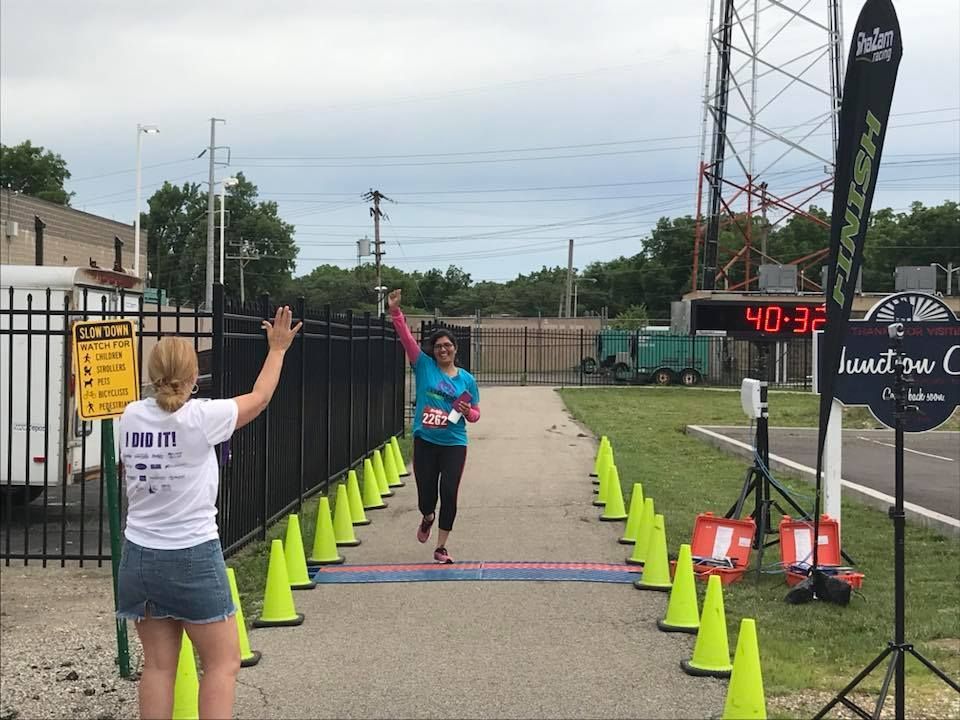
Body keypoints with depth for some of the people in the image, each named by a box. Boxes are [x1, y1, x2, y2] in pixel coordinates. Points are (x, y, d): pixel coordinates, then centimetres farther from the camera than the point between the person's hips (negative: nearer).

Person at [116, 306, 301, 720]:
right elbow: (260, 397, 4)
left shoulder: (131, 416, 0)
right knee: (223, 663, 5)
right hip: (192, 557, -5)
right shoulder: (201, 417, -13)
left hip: (140, 556, 5)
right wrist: (277, 349, 16)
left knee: (158, 665, 9)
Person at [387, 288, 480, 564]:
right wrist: (395, 312, -24)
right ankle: (427, 518, 43)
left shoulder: (467, 379, 3)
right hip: (425, 441, 0)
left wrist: (468, 412, -13)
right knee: (426, 493, 4)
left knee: (449, 493, -6)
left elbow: (475, 414, 10)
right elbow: (407, 338, -12)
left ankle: (441, 547, 7)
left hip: (454, 443, 0)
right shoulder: (424, 366, 0)